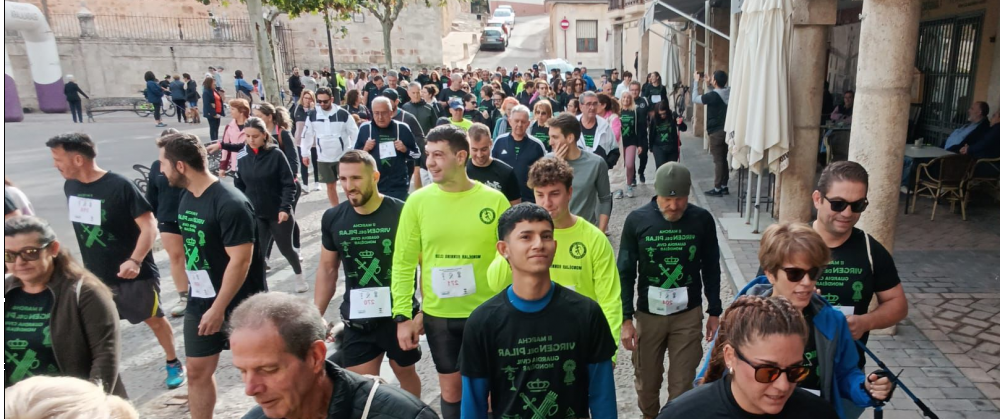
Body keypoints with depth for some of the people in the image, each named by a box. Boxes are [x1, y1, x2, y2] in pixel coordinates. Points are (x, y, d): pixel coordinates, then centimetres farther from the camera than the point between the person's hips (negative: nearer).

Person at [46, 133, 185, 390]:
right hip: (96, 275, 6)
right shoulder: (70, 187, 2)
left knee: (153, 319, 11)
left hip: (134, 274, -6)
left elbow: (149, 225, -21)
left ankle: (173, 364, 31)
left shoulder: (120, 186, -20)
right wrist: (88, 262, 20)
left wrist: (135, 260, -34)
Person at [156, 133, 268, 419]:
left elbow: (241, 260, -24)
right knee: (197, 371, 14)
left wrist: (218, 308, -20)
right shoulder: (186, 198, 4)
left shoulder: (230, 204, -22)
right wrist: (193, 293, 12)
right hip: (199, 301, 8)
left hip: (239, 303, -7)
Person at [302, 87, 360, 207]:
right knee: (330, 186, 11)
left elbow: (355, 133, -5)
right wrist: (305, 154, 9)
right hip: (323, 158, 3)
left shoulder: (343, 114, -11)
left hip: (343, 156, -3)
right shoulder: (312, 115, -2)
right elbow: (307, 135, 8)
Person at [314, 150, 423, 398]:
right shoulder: (333, 218, -3)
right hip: (356, 318, 3)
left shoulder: (402, 214, -16)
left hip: (400, 314, -2)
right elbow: (327, 270, 8)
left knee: (405, 372, 19)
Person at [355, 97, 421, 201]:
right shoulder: (365, 129, -1)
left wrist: (405, 149, -13)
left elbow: (417, 154, 5)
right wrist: (364, 149, -11)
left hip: (399, 186, -1)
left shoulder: (402, 128, -3)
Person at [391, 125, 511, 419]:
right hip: (438, 315, 1)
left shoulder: (494, 201, -10)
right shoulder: (417, 201, -6)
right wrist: (402, 315, -5)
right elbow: (403, 263, -2)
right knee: (451, 387, 18)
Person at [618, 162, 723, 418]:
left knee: (682, 384, 6)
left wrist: (714, 312, 6)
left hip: (689, 315, 0)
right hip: (648, 314, 0)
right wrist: (626, 318, -8)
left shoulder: (702, 220, -7)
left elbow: (711, 270, 4)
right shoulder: (636, 220, -10)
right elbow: (625, 273, -5)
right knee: (646, 382, 15)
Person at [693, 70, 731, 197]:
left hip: (716, 132, -8)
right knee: (724, 159, 13)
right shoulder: (728, 93, 3)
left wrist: (697, 82, 1)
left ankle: (718, 189, 1)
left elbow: (695, 99, -6)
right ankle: (724, 186, 19)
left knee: (718, 160, -4)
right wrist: (707, 83, 17)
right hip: (726, 130, 8)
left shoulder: (713, 95, -19)